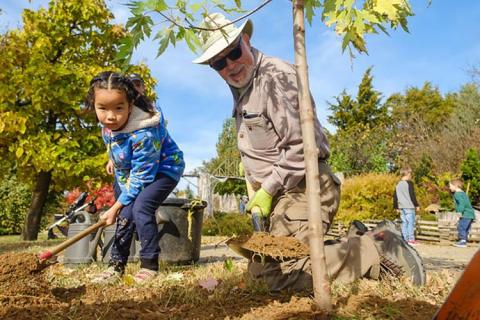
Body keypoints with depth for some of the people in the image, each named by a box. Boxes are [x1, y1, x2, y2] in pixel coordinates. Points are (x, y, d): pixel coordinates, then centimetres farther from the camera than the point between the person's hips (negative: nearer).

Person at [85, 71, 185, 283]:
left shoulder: (143, 134, -39)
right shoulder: (108, 123, -16)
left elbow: (141, 176, -30)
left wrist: (116, 207, -22)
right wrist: (114, 159, 13)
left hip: (164, 169, -8)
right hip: (130, 171, 8)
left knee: (140, 208, -26)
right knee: (125, 215, 5)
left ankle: (150, 265, -11)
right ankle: (116, 265, 19)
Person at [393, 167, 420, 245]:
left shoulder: (398, 184, 13)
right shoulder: (409, 183, -8)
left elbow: (395, 196, 15)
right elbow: (412, 195, -12)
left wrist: (396, 207, 21)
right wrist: (416, 205, -5)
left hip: (401, 207, 7)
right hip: (409, 207, -7)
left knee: (404, 223, 9)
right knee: (411, 222, -3)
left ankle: (405, 239, 10)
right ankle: (411, 240, -4)